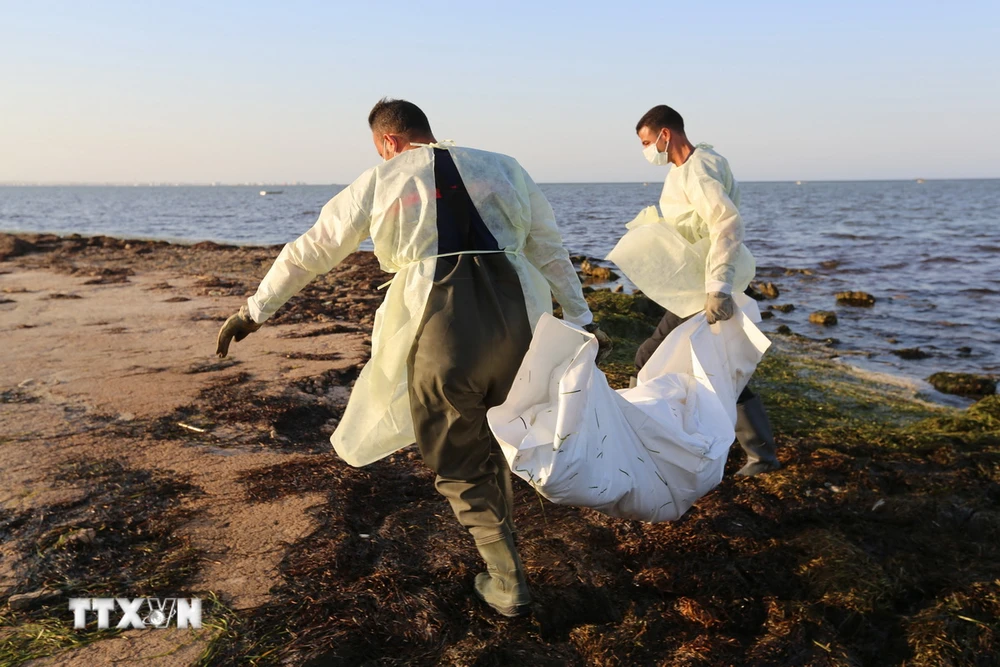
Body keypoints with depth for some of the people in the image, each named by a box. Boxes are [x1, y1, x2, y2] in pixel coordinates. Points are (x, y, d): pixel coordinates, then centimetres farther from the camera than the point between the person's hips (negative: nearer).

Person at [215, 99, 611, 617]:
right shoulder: (502, 168, 19)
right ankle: (501, 530, 41)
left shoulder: (381, 180, 12)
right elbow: (551, 250, 20)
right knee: (496, 440, 26)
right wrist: (580, 318, 28)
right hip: (515, 315, 3)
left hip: (438, 321, -3)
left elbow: (310, 250, 17)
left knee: (458, 462, 14)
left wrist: (255, 310, 27)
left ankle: (507, 581, 14)